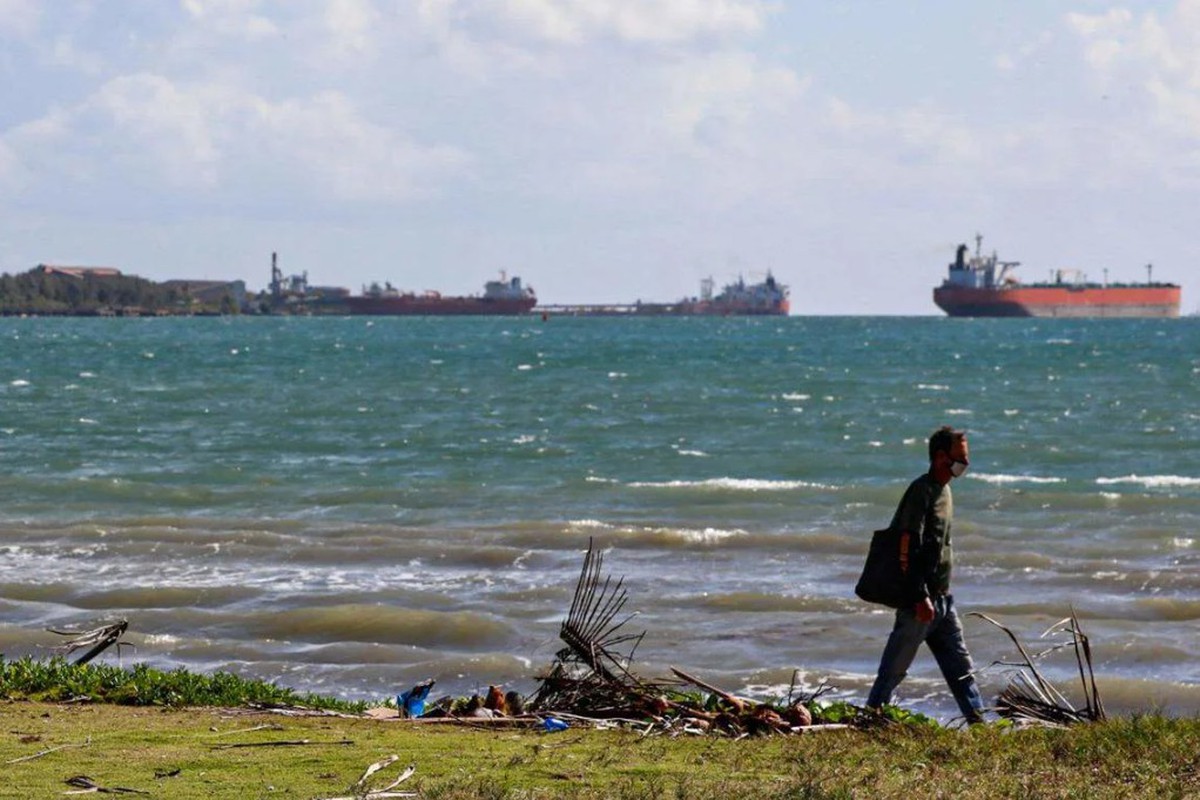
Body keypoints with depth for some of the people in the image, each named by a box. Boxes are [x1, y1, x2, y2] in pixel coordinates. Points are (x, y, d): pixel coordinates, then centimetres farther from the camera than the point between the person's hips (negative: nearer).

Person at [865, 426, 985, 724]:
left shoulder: (944, 490, 15)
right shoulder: (921, 491, -15)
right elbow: (909, 548, -20)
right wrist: (920, 597, -23)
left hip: (942, 599, 9)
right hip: (921, 600, -9)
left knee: (961, 668, 8)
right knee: (894, 668, -1)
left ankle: (978, 723, 11)